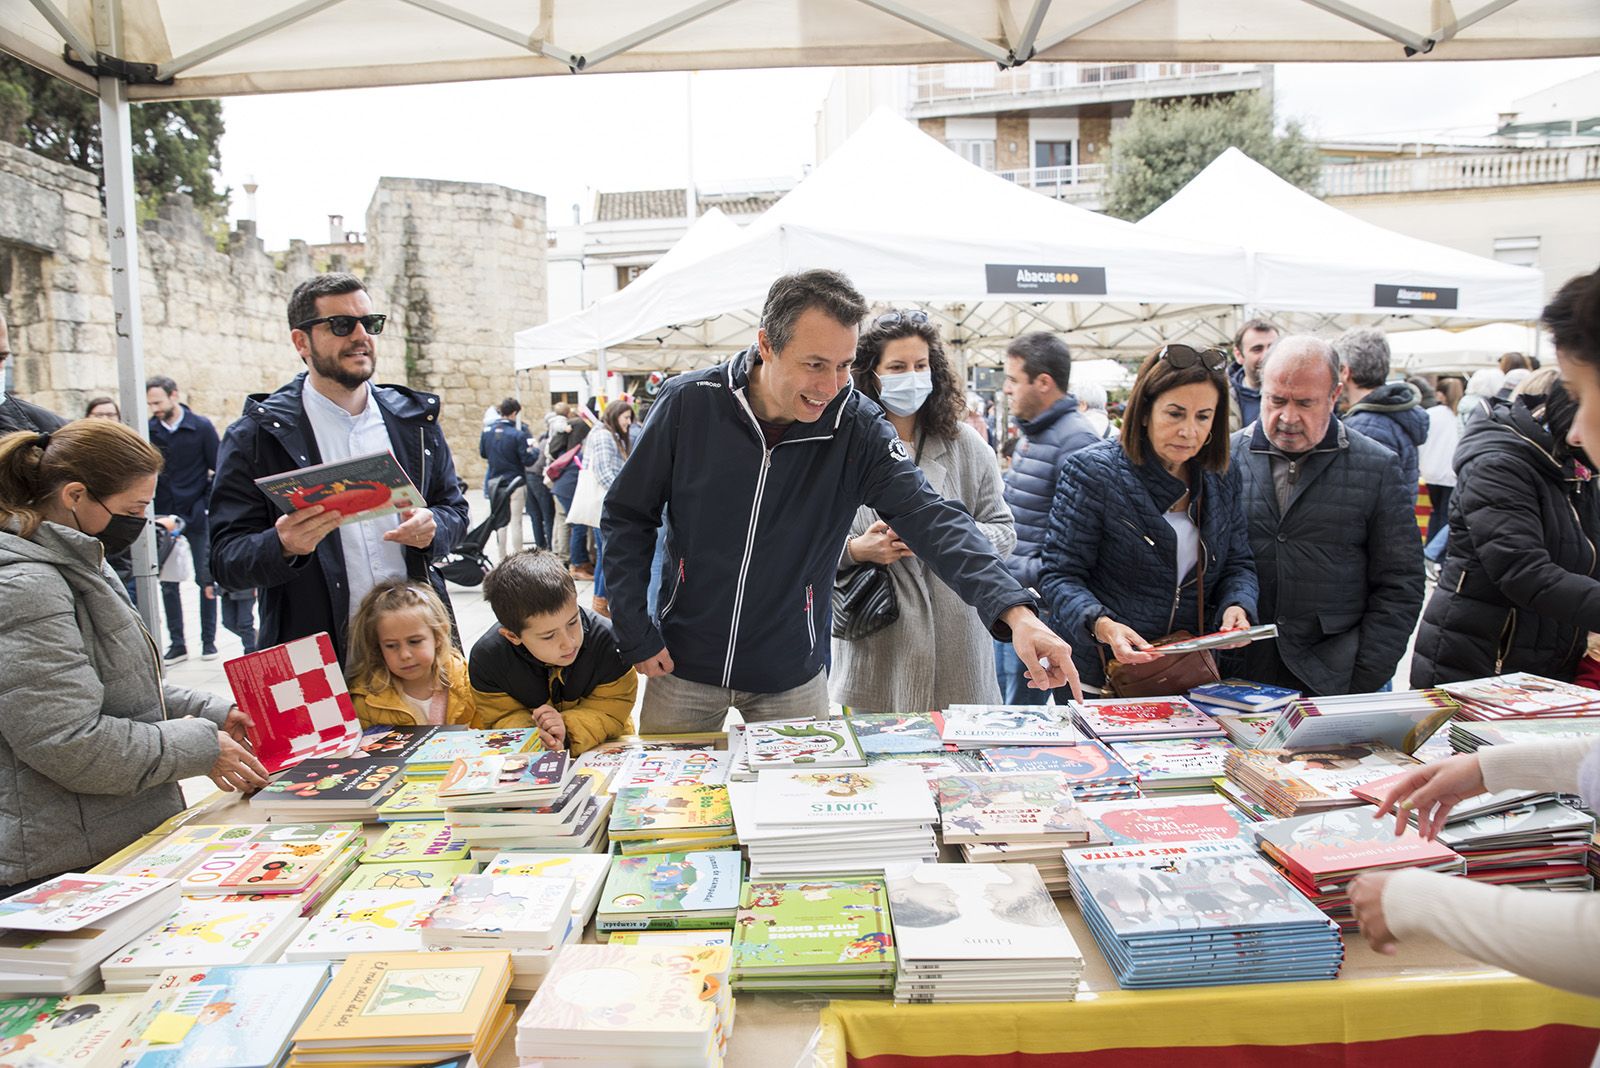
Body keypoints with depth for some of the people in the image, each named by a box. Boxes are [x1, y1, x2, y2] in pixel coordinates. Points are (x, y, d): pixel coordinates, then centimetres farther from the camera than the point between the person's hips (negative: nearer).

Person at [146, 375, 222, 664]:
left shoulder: (201, 427, -3)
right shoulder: (149, 430, 3)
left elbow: (218, 470, -1)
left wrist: (209, 506, -9)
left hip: (198, 517, -2)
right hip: (164, 517, 3)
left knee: (206, 580, 3)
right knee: (168, 583, 5)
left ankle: (208, 640, 14)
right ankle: (177, 644, 12)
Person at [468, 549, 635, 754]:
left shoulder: (606, 640, -21)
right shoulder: (487, 657, -16)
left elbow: (614, 708, -14)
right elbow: (501, 718, -9)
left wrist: (569, 732, -30)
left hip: (601, 746, -1)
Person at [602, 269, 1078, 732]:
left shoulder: (858, 427, -14)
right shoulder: (688, 402, -14)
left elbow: (931, 516, -24)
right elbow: (627, 516, -4)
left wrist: (1015, 612, -38)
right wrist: (637, 637, -8)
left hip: (792, 678, 0)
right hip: (684, 664, 0)